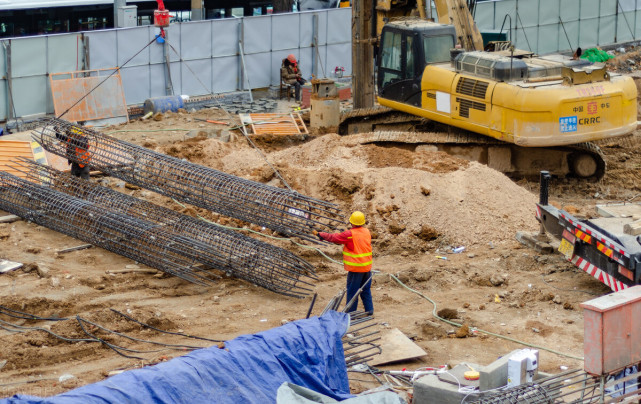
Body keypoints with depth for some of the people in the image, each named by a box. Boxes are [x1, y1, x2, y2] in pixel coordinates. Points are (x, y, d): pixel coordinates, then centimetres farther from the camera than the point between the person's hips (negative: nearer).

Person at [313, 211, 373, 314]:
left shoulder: (350, 234, -16)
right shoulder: (367, 232, 4)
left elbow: (333, 237, -9)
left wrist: (319, 234, 4)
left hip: (356, 268, -7)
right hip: (367, 267, 7)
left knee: (352, 290, 3)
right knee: (366, 289, 17)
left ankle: (350, 312, 9)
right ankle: (369, 309, 20)